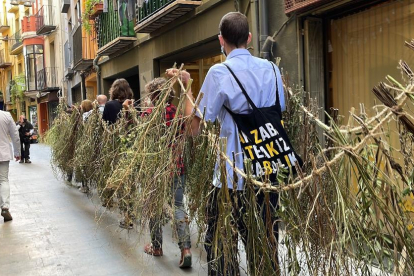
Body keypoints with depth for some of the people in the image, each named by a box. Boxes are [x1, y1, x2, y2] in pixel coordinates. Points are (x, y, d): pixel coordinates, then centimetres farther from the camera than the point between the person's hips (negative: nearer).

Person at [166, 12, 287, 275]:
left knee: (221, 245, 9)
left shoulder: (219, 73, -11)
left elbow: (195, 127, -9)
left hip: (234, 176, -5)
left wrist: (186, 86, 0)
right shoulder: (271, 69, 5)